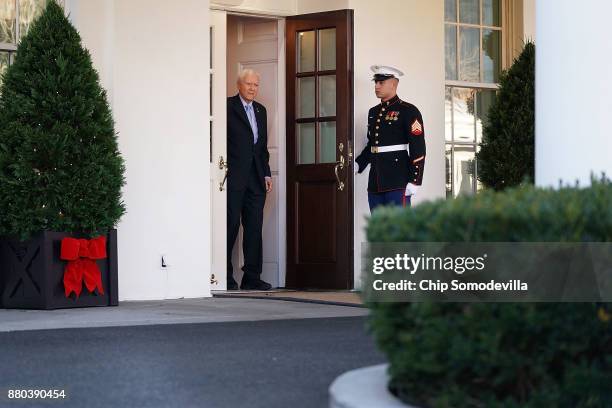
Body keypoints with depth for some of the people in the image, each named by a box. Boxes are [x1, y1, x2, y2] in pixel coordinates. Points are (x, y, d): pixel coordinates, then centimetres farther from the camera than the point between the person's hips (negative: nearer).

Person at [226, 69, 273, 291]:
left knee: (254, 227, 5)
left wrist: (266, 174, 14)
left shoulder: (260, 110, 18)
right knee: (231, 224, -5)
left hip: (256, 179, 6)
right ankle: (226, 277, 1)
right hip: (234, 177, -6)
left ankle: (252, 278, 8)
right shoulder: (228, 106, -3)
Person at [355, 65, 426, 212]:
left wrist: (414, 181, -15)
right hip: (375, 183, 7)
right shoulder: (373, 112, 17)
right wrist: (357, 164, 10)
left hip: (398, 183, -7)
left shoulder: (408, 111, -5)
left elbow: (418, 149, -10)